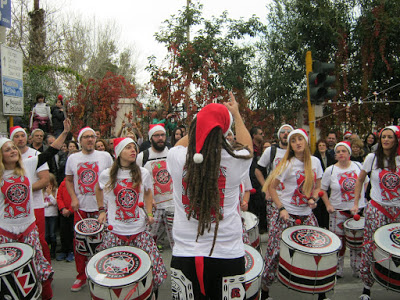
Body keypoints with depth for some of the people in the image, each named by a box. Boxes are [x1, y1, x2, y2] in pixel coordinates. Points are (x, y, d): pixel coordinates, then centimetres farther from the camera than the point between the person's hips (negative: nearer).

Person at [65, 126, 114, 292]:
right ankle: (81, 277, 26)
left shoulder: (105, 156, 0)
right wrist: (73, 198, 0)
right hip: (81, 208, 2)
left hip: (102, 207, -2)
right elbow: (68, 180, 14)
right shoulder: (73, 158, 6)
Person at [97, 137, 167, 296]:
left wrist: (149, 213, 4)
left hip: (139, 230, 1)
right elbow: (99, 189, 18)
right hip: (114, 231, 0)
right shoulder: (106, 175, -2)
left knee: (152, 267, -3)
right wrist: (101, 210, 12)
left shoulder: (144, 173, 0)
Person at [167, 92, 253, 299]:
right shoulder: (235, 161, -14)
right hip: (227, 257, -1)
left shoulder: (176, 157, -12)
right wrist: (236, 113, 24)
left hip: (183, 256, 1)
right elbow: (247, 145, 11)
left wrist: (204, 118, 22)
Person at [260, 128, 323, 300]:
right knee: (276, 252, 0)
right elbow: (271, 187, -9)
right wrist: (281, 208, -15)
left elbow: (317, 186, 14)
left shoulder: (315, 162, 3)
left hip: (307, 215, 4)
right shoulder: (287, 164, -11)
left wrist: (313, 198, -6)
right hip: (286, 215, -4)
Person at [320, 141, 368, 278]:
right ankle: (337, 270, 20)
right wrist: (328, 205, -9)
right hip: (338, 211, -2)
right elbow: (322, 189, 0)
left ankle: (358, 270, 29)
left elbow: (365, 182, 16)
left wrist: (361, 196, 5)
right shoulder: (330, 171, -6)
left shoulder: (358, 166, 1)